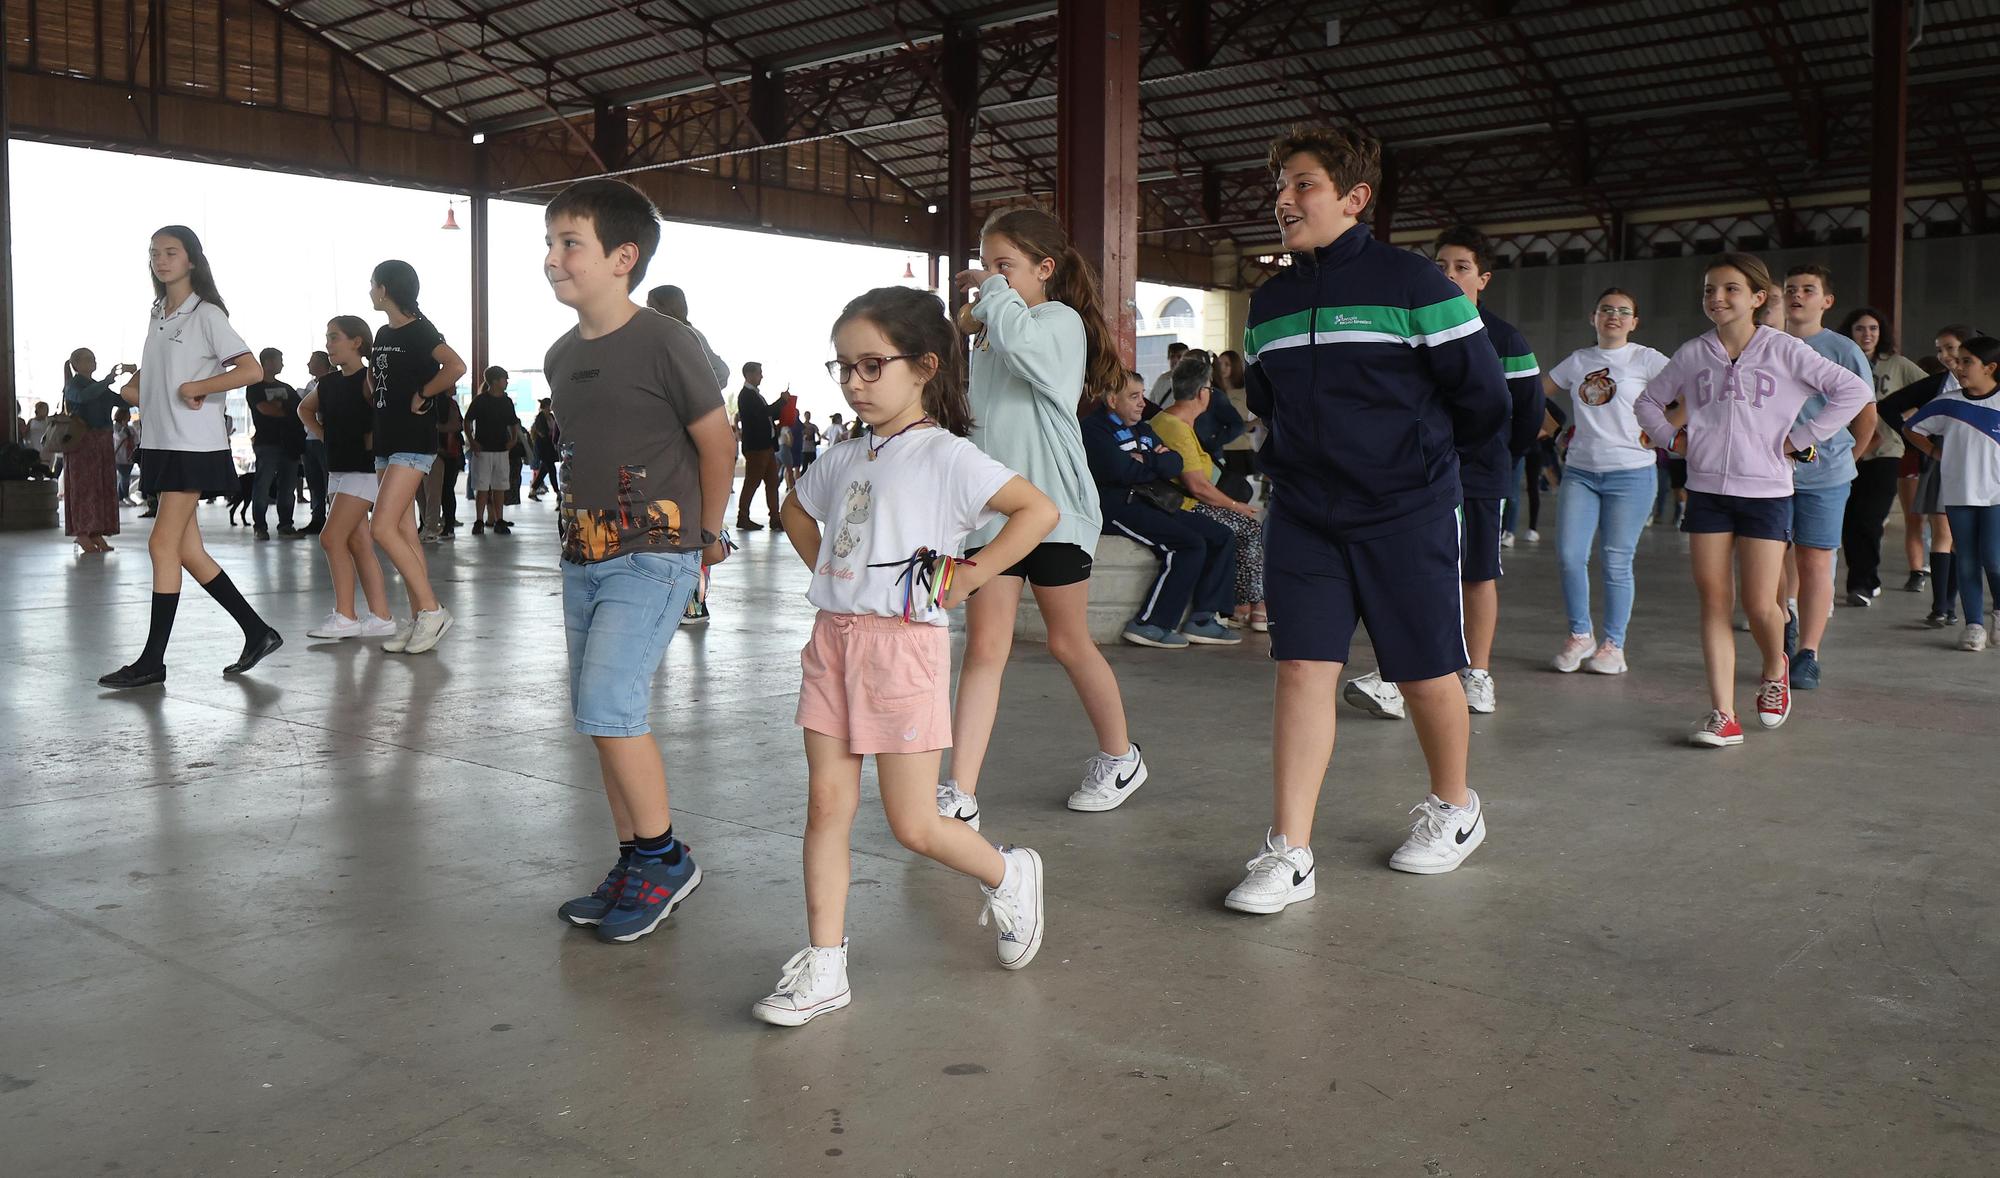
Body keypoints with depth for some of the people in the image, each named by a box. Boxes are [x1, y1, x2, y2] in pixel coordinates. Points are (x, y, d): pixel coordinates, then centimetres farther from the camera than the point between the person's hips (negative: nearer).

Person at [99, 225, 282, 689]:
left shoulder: (206, 314, -6)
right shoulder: (157, 315, 17)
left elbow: (251, 371, -16)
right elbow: (137, 385, 28)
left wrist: (192, 388, -14)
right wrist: (138, 389, 7)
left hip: (194, 446, -8)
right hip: (160, 443, 8)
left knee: (163, 544, -9)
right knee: (189, 552, 6)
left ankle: (152, 659, -4)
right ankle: (258, 633, 13)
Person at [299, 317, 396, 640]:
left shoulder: (369, 380, -12)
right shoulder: (327, 383, 11)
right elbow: (305, 409, 30)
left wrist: (373, 440, -17)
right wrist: (321, 434, 15)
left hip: (363, 469, -8)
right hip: (337, 468, 8)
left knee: (331, 539, -11)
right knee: (358, 544, 6)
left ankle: (345, 617, -5)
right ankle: (381, 617, 9)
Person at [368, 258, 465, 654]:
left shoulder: (419, 330, -9)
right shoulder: (382, 335, 16)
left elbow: (456, 366, -26)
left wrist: (421, 394, -16)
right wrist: (382, 408, 16)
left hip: (414, 443, -9)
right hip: (387, 442, 9)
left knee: (382, 527, -16)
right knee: (404, 532, 7)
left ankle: (432, 609, -10)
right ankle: (419, 619, 9)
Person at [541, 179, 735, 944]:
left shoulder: (663, 342, -12)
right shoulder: (561, 356, 10)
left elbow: (717, 442, -6)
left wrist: (706, 536, 2)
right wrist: (580, 529, 17)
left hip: (653, 557, -8)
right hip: (583, 558, 8)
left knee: (608, 704, -16)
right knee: (600, 716, 9)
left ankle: (666, 859, 1)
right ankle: (634, 867, 21)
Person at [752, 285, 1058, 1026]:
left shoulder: (945, 456, -9)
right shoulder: (844, 459, 11)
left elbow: (1039, 509, -17)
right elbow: (797, 512, 31)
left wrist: (968, 576, -14)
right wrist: (826, 571, 15)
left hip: (903, 644, -6)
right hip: (833, 637, 7)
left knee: (913, 826, 0)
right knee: (827, 803, 5)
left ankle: (1008, 876, 28)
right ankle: (824, 966, 13)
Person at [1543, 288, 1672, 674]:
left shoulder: (1645, 359, -1)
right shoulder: (1578, 360, 11)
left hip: (1631, 473, -3)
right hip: (1581, 472, 4)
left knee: (1617, 562, 1)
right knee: (1569, 555, -5)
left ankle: (1613, 645, 12)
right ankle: (1580, 635, 12)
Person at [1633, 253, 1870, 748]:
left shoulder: (1783, 350, -3)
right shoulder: (1692, 354, 6)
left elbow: (1855, 390, -4)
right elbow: (1648, 401, 20)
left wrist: (1800, 439, -7)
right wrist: (1673, 438, 5)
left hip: (1766, 491, -3)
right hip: (1706, 491, 3)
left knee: (1759, 605, -4)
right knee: (1713, 600, -1)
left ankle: (1775, 669, 30)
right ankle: (1723, 715, 2)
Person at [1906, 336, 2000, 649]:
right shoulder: (1946, 404, 2)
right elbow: (1913, 429, 16)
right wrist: (1937, 453, 5)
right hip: (1957, 494, 2)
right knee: (1966, 562, 4)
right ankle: (1974, 624, 12)